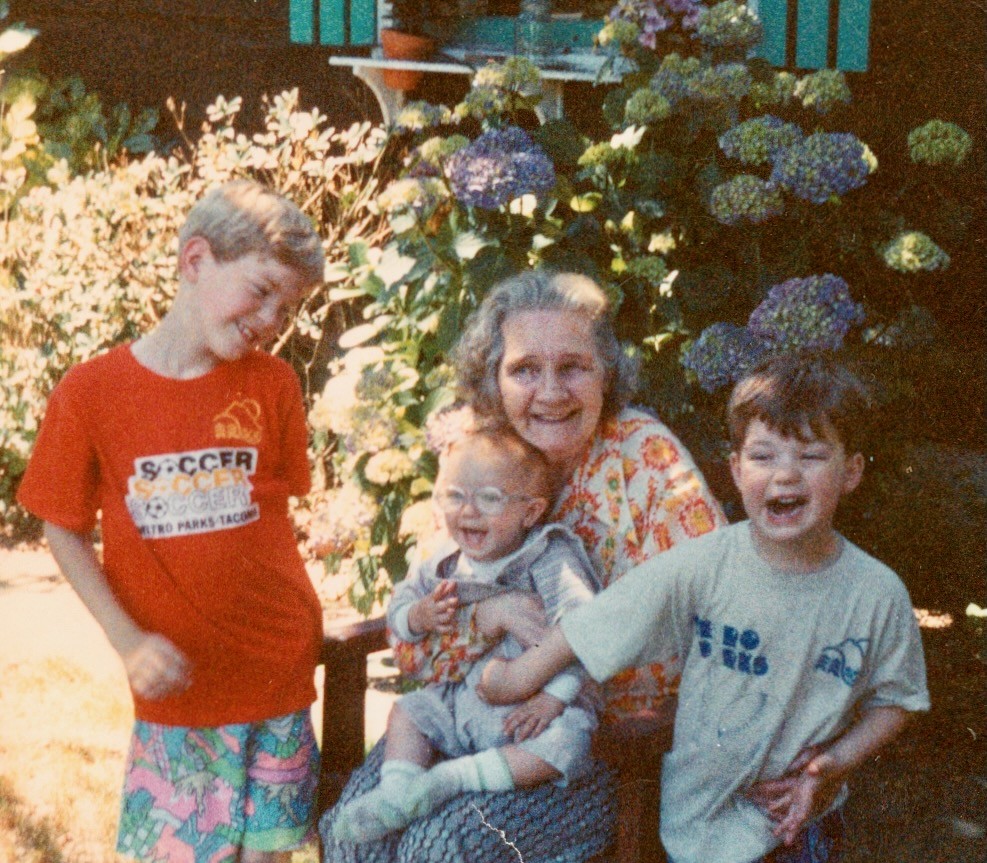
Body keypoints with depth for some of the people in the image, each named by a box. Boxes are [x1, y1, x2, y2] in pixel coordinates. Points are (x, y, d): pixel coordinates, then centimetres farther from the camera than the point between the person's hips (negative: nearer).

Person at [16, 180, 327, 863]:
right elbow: (65, 530, 0)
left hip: (277, 671, 2)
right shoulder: (90, 392, -8)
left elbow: (277, 506, 8)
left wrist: (300, 620, -3)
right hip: (175, 682, -1)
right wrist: (128, 640, -9)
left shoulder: (274, 384, -2)